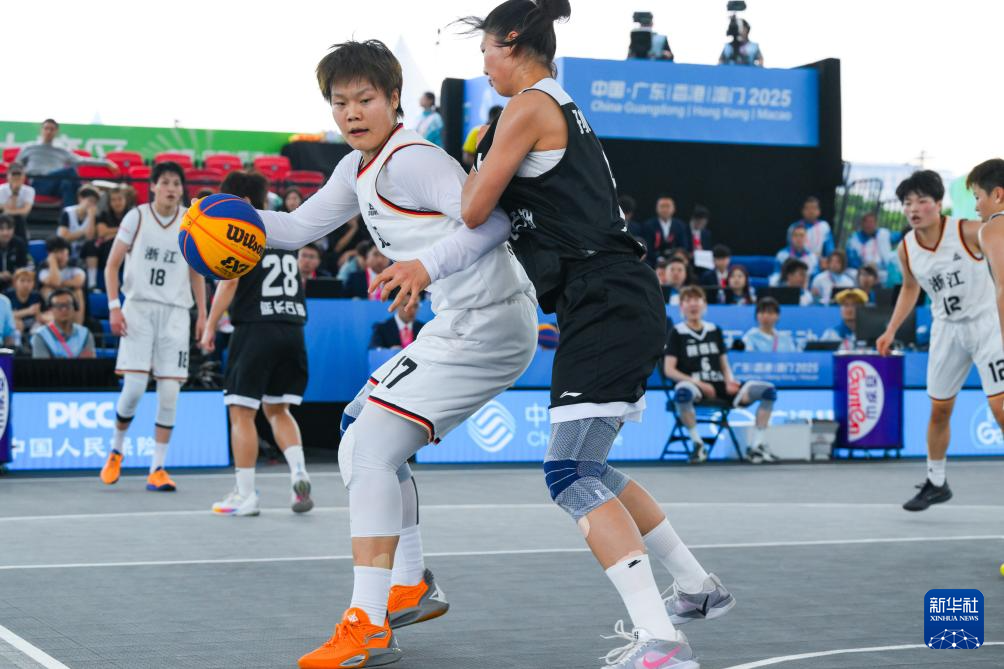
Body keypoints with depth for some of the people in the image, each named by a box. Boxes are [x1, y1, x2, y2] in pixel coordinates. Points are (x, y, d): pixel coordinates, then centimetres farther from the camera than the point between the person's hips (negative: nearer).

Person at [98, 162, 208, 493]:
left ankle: (157, 469, 3)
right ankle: (115, 450, 16)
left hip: (175, 311, 2)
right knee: (134, 387, -10)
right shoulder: (137, 217, 0)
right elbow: (112, 265, 3)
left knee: (170, 392, -4)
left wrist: (202, 314, 8)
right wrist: (114, 307, -8)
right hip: (139, 307, -2)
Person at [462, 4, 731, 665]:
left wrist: (475, 170, 15)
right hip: (622, 305, 10)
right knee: (590, 468, 20)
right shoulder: (567, 110, 22)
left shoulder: (530, 106, -6)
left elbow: (473, 212, -5)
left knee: (571, 474, -14)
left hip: (606, 305, -10)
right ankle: (699, 589, 29)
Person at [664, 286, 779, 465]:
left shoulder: (714, 330, 19)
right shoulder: (677, 333, 5)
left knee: (768, 390, -13)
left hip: (719, 386, 5)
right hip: (694, 385, -5)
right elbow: (669, 370, -3)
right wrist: (698, 383, -15)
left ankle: (757, 445, -9)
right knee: (682, 392, -44)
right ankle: (698, 443, -23)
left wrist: (730, 381, -5)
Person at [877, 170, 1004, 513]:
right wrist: (891, 330, 11)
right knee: (939, 410, 10)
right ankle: (936, 483, 27)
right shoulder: (906, 248, -4)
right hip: (946, 328, 5)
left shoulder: (969, 232, -20)